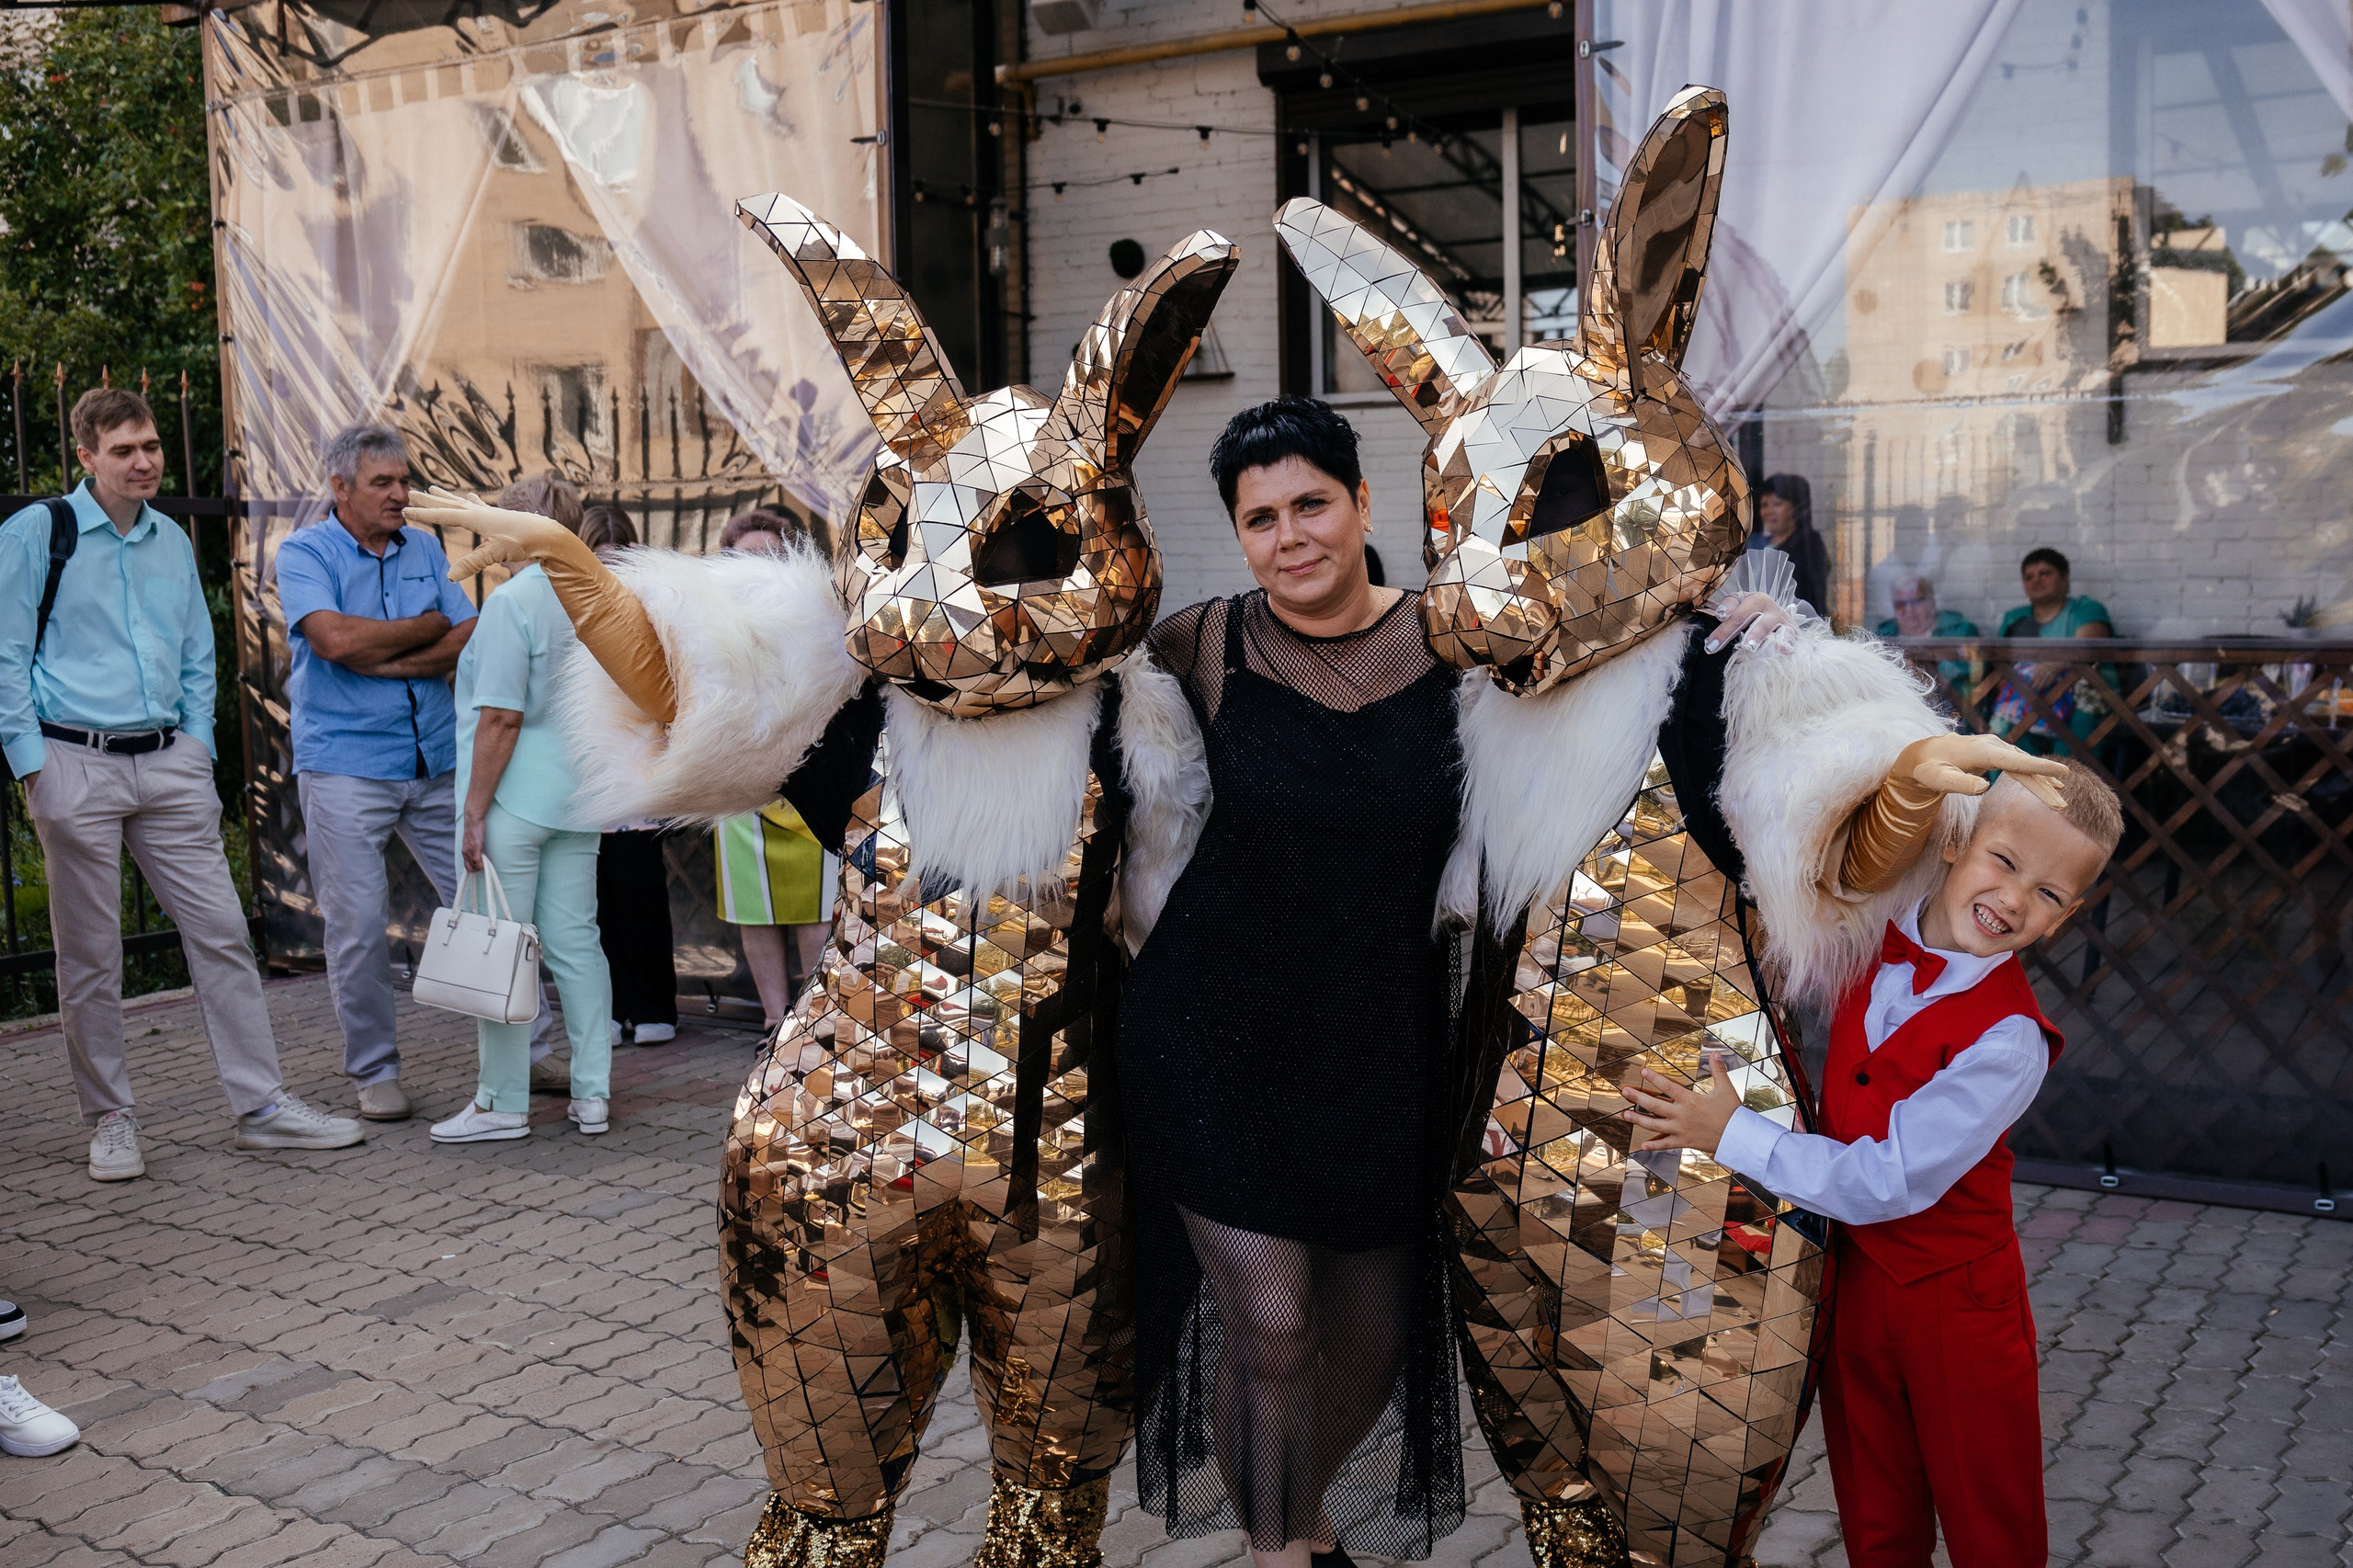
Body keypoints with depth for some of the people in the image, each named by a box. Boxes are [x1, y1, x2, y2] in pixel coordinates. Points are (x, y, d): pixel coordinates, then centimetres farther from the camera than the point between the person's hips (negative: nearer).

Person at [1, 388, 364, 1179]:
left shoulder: (172, 542, 13)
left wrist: (198, 747, 10)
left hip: (168, 765, 4)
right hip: (76, 765, -4)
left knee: (220, 932, 1)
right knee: (89, 958, 3)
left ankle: (262, 1106, 7)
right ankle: (112, 1122, 16)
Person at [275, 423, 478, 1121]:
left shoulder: (425, 549, 12)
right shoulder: (303, 553, -1)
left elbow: (471, 641, 2)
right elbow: (334, 638, -18)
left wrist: (389, 662, -12)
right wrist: (427, 628, -5)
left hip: (439, 760, 4)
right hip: (345, 766, -4)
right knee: (358, 924, 0)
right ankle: (373, 1070, 13)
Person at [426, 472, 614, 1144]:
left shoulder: (512, 601, -12)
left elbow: (502, 718, -16)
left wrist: (475, 812, -12)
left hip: (516, 803, -7)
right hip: (580, 799, 7)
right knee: (576, 942, 10)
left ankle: (504, 1102, 7)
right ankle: (592, 1094, 13)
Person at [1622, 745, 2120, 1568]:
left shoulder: (2008, 1041, -24)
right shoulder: (1872, 932, -7)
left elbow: (1887, 1182, -25)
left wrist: (1731, 1133, -25)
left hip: (1956, 1307, -5)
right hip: (1850, 1277, 5)